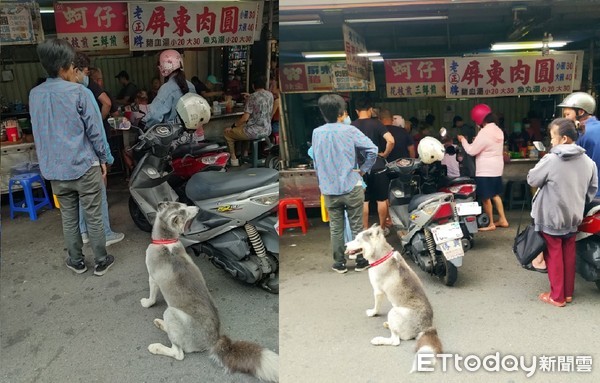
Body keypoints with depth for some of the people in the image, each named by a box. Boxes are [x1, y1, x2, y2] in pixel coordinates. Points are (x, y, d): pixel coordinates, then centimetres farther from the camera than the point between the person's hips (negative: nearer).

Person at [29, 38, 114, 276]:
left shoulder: (34, 95, 4)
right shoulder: (78, 92, -12)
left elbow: (39, 131, 14)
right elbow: (94, 130, -10)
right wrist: (103, 158, 1)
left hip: (55, 169, 5)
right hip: (84, 166, -5)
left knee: (68, 218, 16)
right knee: (93, 217, 6)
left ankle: (76, 262, 28)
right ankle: (101, 262, 17)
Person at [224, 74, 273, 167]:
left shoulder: (253, 97, -17)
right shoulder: (270, 95, 4)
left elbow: (245, 118, -19)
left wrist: (234, 125, -1)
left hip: (255, 131, -8)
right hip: (267, 130, 8)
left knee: (227, 132, 13)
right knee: (244, 127, 37)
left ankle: (233, 159, 14)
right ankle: (245, 155, 36)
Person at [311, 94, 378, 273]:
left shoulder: (316, 133, 1)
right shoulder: (349, 130, -8)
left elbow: (316, 162, 8)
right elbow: (372, 150, -15)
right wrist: (363, 169, -1)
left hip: (329, 190, 3)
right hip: (351, 187, -2)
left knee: (335, 228, 12)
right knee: (356, 226, 10)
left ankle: (339, 264, 21)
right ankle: (360, 261, 21)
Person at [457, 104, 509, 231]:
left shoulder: (484, 132, -20)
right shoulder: (498, 131, 8)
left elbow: (472, 151, -17)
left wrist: (463, 140, -3)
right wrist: (477, 141, 16)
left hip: (485, 170, -9)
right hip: (497, 168, 9)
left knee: (485, 197, 1)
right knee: (495, 194, 19)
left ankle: (490, 224, 8)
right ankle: (502, 220, 24)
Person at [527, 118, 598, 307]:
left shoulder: (551, 159, -21)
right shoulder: (588, 161, 0)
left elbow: (532, 180, -10)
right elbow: (592, 189, 10)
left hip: (551, 217, -5)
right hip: (573, 218, 6)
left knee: (554, 256, 6)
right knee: (569, 255, 17)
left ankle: (557, 296, 15)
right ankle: (568, 293, 28)